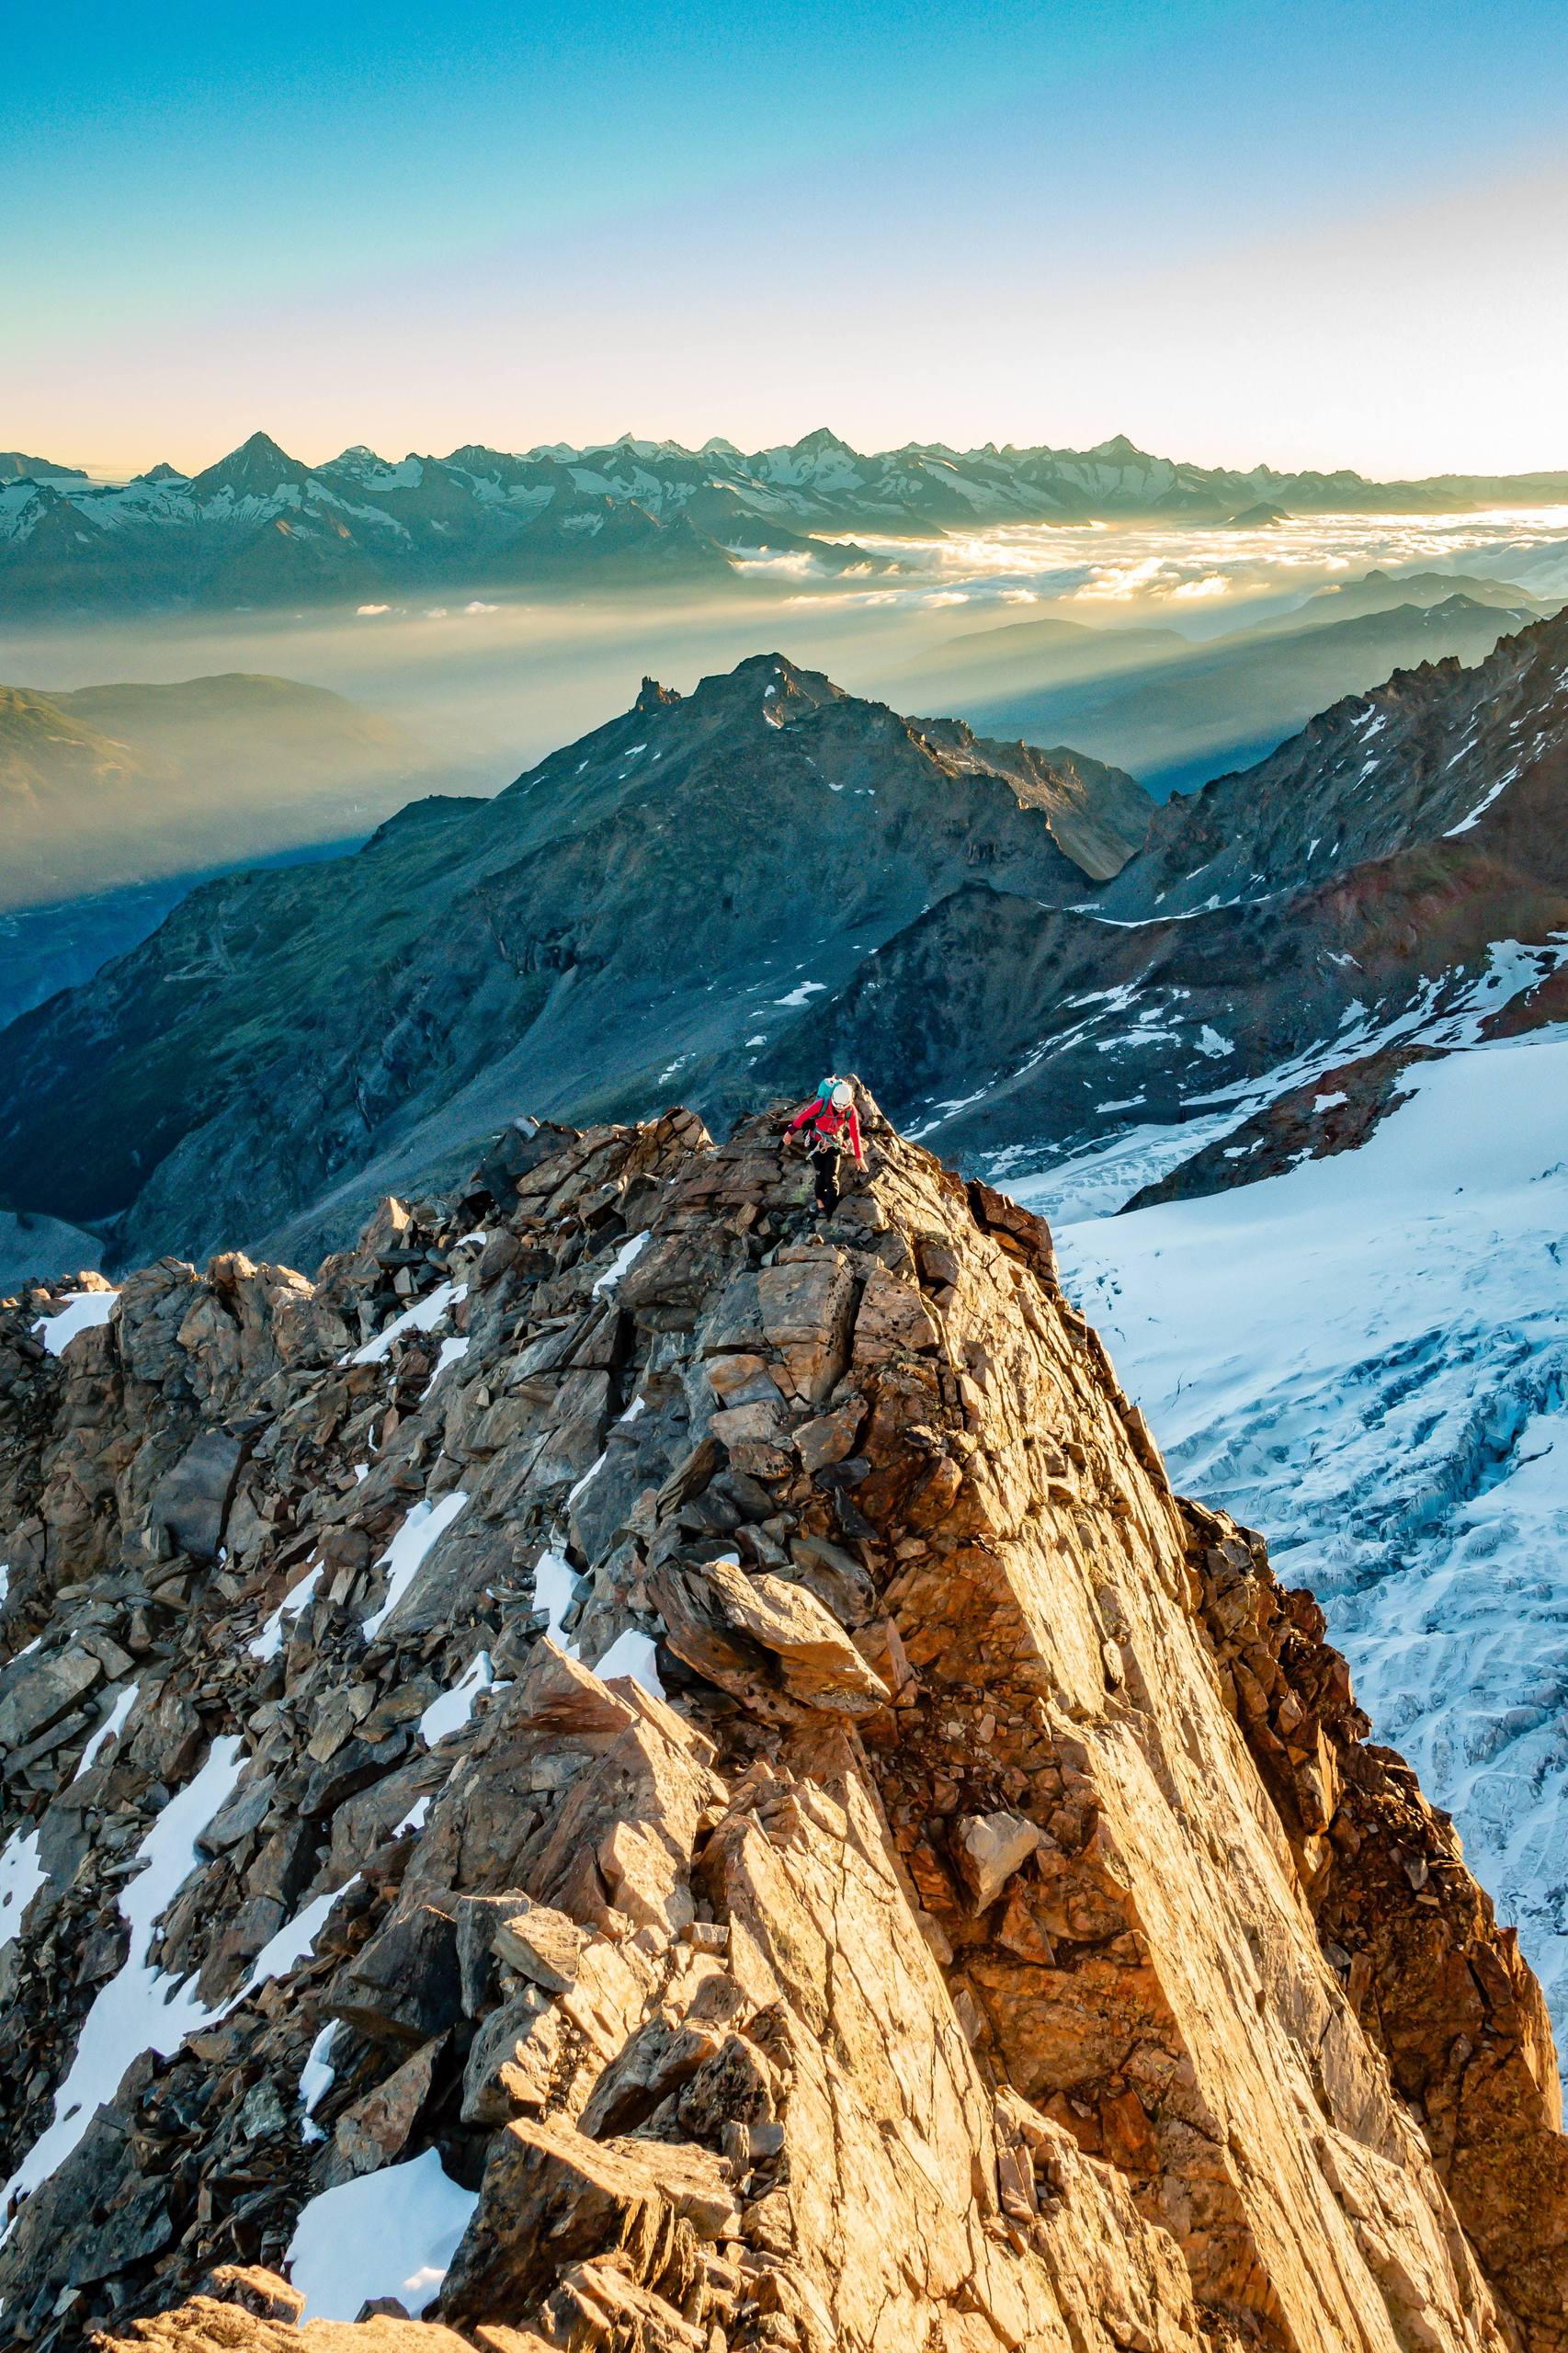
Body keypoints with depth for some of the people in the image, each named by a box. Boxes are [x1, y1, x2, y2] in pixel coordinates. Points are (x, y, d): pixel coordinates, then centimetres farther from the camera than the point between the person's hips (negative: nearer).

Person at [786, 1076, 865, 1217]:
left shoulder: (851, 1111, -20)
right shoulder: (822, 1104, -28)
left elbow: (855, 1133, -10)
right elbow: (804, 1116, -13)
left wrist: (859, 1156, -5)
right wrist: (791, 1131, -3)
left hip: (833, 1144, 1)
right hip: (816, 1141, -1)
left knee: (831, 1179, -4)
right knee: (820, 1175, -5)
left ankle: (829, 1209, 2)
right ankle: (820, 1205, 8)